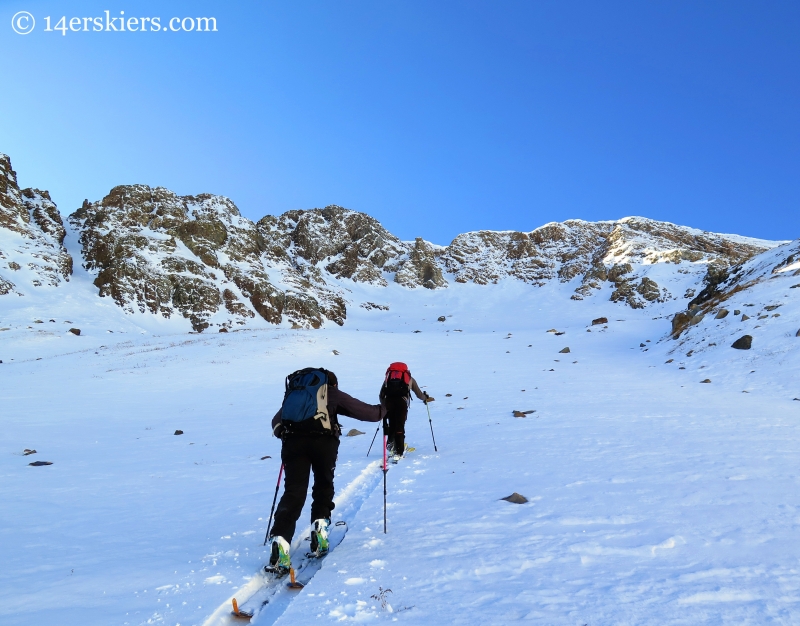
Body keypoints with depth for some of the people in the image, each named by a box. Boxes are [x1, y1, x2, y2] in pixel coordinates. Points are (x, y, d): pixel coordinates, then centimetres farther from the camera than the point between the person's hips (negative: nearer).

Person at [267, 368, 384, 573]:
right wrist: (381, 411, 40)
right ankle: (320, 525, 8)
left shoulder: (292, 393, 32)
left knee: (294, 491, 1)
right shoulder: (333, 393, 23)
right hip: (323, 440, -2)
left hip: (292, 440, 2)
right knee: (324, 485, 20)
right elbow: (361, 410, 21)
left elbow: (276, 421, 28)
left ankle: (280, 539, -15)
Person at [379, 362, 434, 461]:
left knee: (391, 424, 19)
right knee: (400, 427, 1)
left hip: (389, 400, 1)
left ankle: (390, 443, 8)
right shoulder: (409, 378, 30)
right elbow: (419, 394, 34)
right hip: (402, 401, -1)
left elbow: (381, 395, 23)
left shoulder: (388, 376, 31)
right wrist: (426, 398, 54)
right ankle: (398, 452, -2)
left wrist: (384, 406, 34)